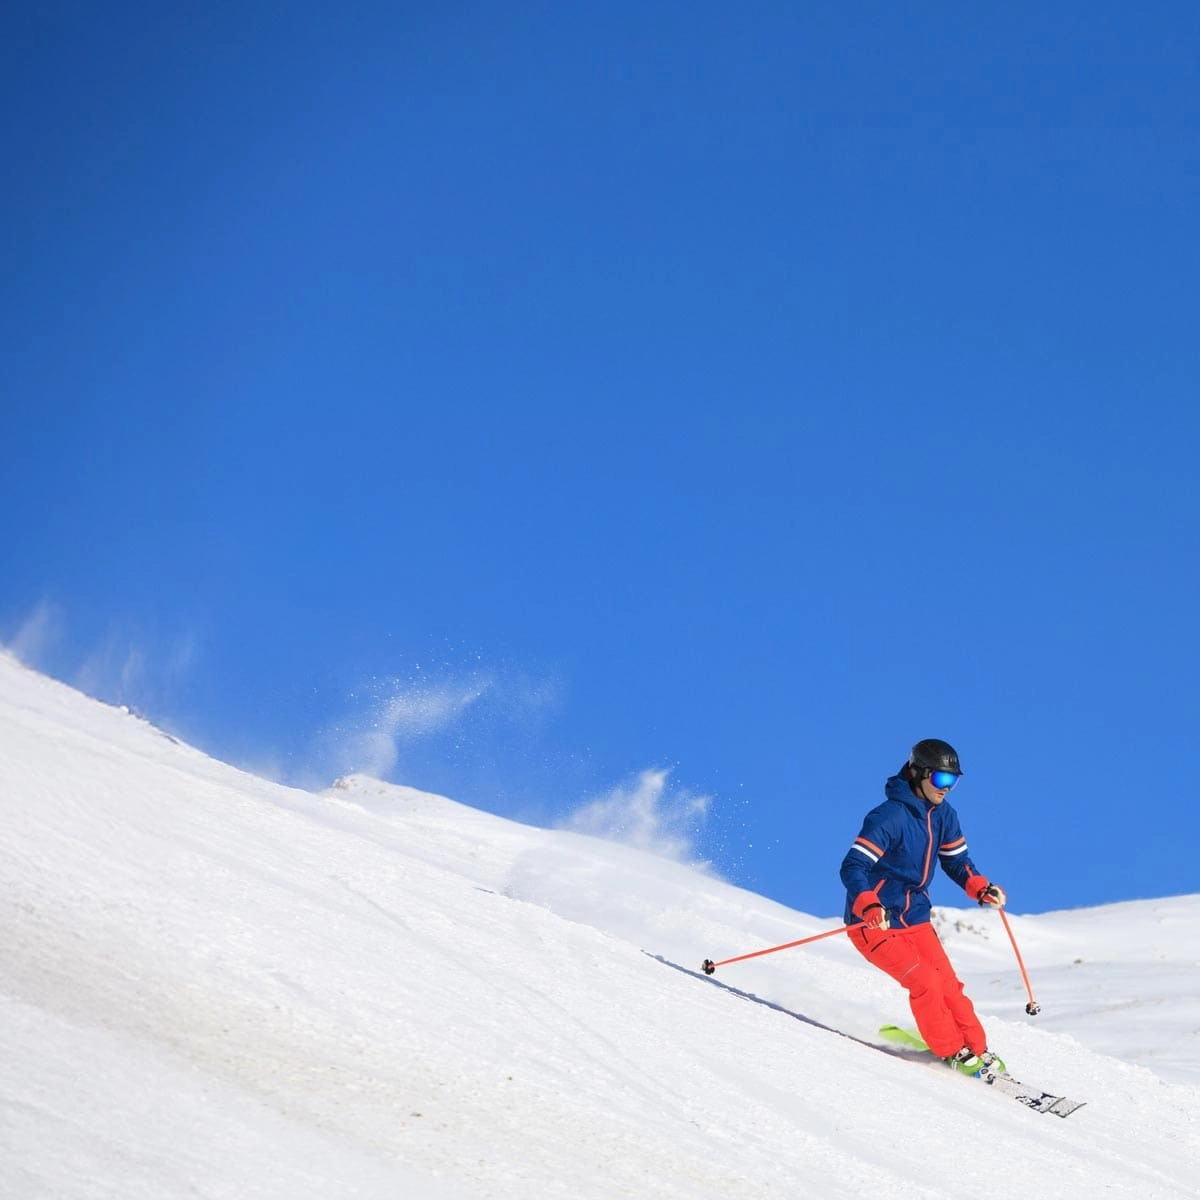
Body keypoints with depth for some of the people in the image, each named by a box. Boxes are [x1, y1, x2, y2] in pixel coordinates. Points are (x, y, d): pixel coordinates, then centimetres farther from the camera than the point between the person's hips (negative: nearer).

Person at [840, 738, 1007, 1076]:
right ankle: (951, 1052, -2)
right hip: (873, 922, -7)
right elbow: (852, 867, -29)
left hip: (915, 919, 7)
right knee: (923, 981, -18)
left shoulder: (943, 814, 1)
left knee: (947, 984, -1)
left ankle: (978, 1051, 11)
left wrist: (981, 888, -6)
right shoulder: (889, 817, -23)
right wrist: (869, 906, -46)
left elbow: (956, 860, 14)